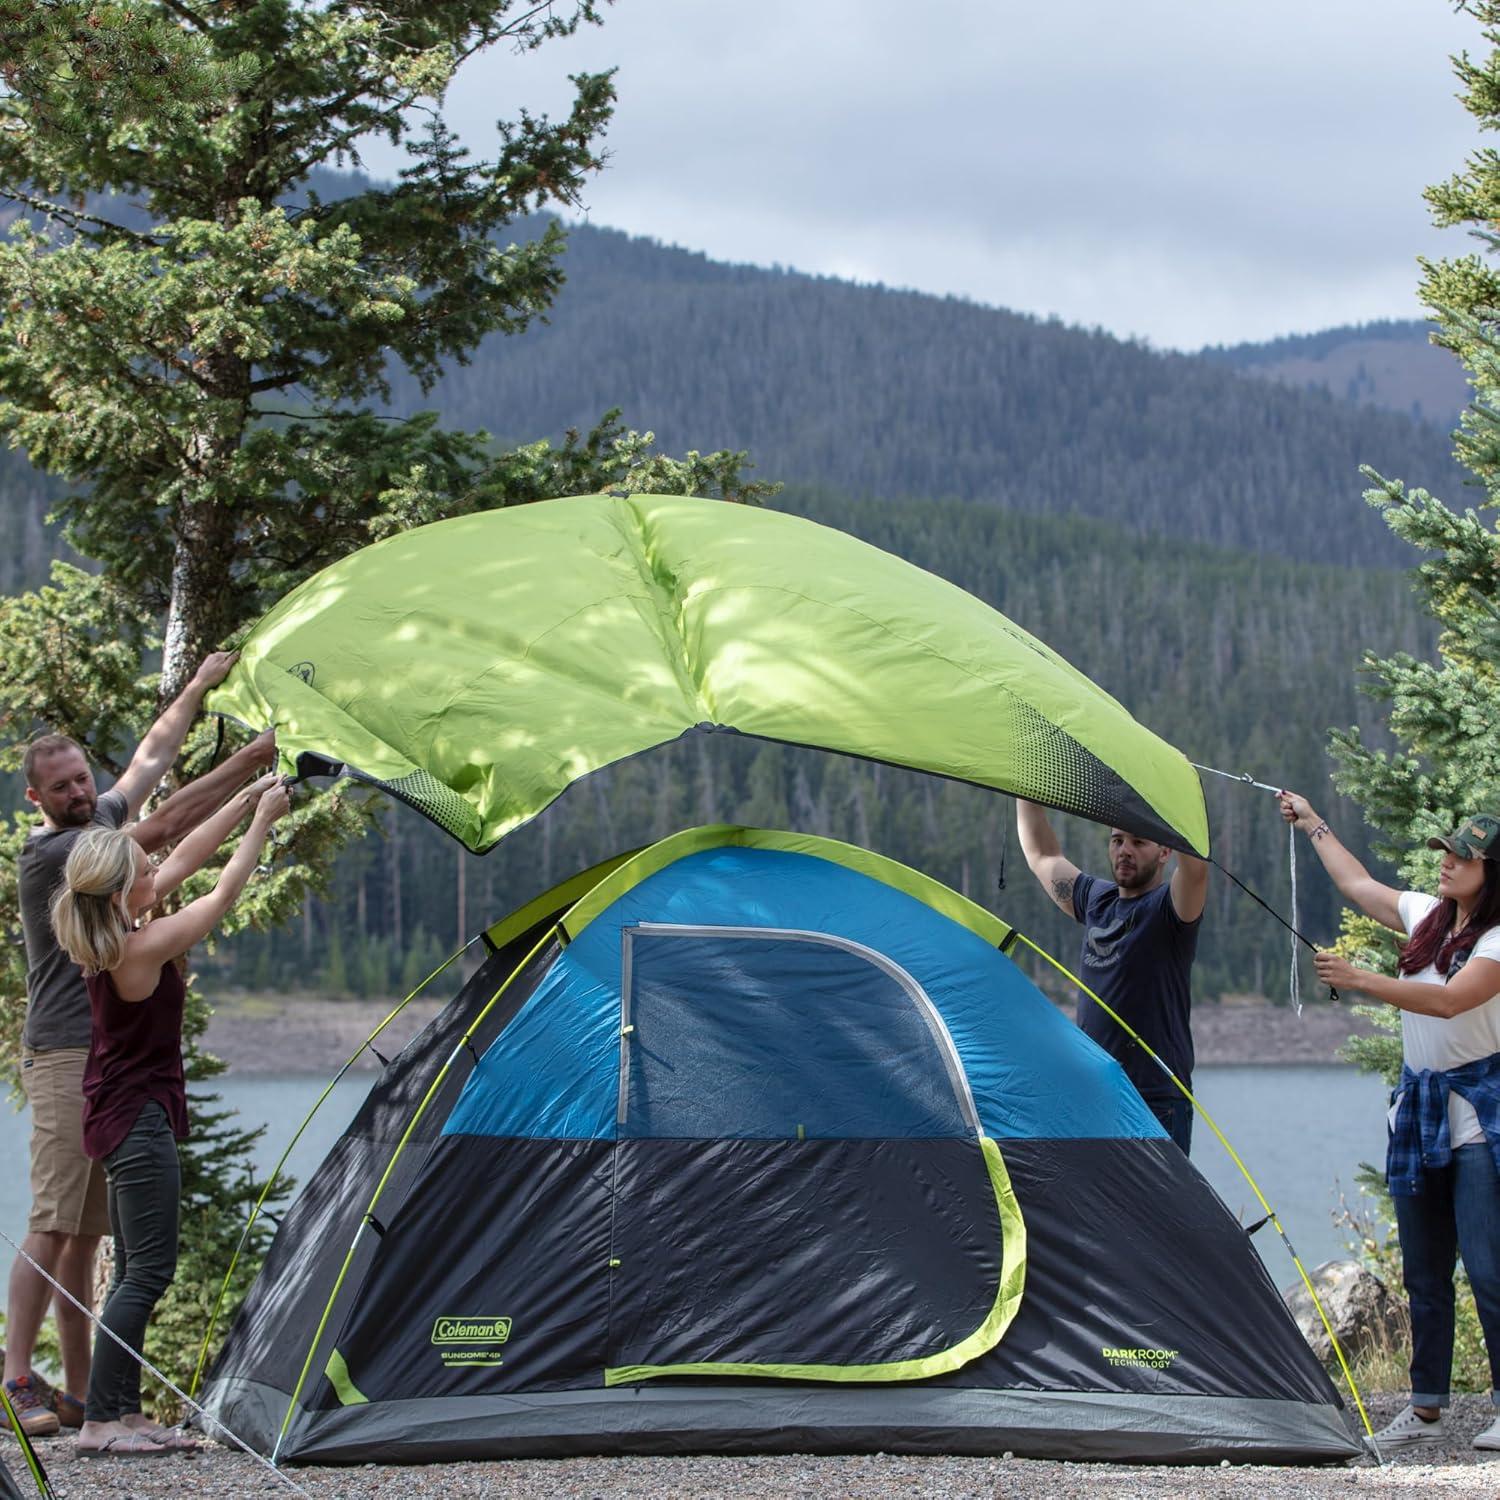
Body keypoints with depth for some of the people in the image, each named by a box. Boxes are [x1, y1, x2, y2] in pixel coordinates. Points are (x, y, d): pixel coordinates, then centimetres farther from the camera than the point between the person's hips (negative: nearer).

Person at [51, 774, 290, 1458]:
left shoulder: (113, 934, 4)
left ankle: (122, 1414, 14)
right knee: (148, 1269, -10)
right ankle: (101, 1422, -11)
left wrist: (247, 799, 12)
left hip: (116, 1115, 10)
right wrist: (262, 820, -2)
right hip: (140, 1119, -10)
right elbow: (224, 892, -12)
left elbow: (186, 859, 13)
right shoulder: (142, 949, -21)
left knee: (136, 1271, 12)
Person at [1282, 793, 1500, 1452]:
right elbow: (1357, 884, 26)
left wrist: (1361, 980, -28)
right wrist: (1314, 823, 33)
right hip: (1418, 1109, 7)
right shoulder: (1427, 915, 10)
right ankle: (1426, 1409, 12)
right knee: (1423, 1272, 8)